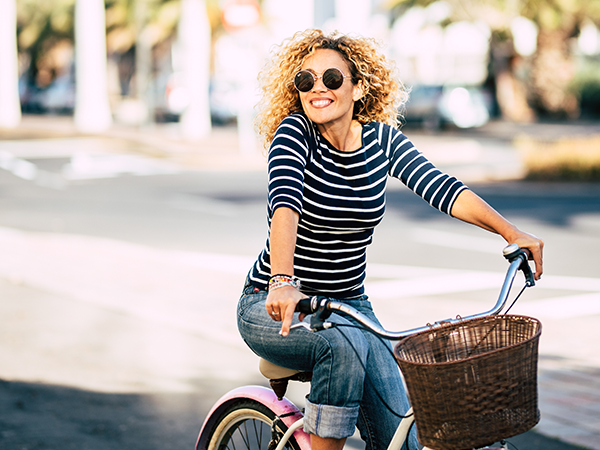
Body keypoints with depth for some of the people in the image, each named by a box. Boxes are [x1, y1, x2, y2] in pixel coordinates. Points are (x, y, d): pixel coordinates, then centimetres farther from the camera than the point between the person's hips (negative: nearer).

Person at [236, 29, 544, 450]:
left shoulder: (381, 138, -2)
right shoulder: (294, 132, -14)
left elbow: (441, 187, -13)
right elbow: (284, 204, -31)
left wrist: (512, 232, -27)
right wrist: (282, 282, -48)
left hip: (348, 303, 4)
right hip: (273, 307, -4)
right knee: (344, 342, -36)